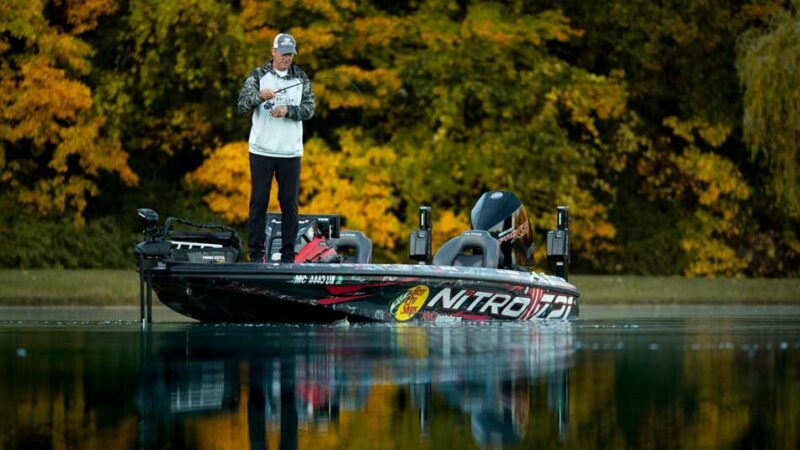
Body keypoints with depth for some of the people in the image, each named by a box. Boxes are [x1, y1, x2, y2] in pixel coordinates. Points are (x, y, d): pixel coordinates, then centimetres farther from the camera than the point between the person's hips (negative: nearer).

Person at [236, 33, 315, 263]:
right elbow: (242, 105, -8)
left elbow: (309, 109, 0)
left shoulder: (301, 78, 8)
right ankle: (256, 253, 5)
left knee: (289, 203, 4)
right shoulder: (258, 75, 2)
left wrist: (288, 110, -18)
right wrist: (259, 95, -28)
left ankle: (288, 255, 11)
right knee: (259, 202, 0)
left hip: (290, 151, 2)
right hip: (262, 150, -2)